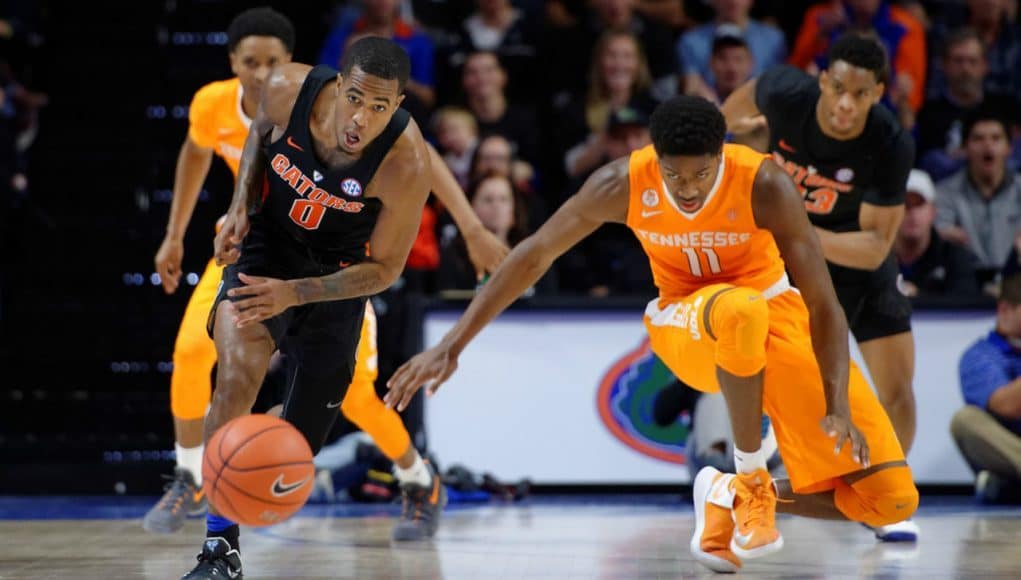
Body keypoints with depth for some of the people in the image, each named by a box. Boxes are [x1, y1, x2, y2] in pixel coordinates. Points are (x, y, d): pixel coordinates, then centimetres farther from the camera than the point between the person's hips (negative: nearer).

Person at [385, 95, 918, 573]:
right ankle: (749, 479, -21)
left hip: (776, 316, 0)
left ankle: (728, 495, 10)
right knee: (739, 309, -44)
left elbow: (823, 303, -27)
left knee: (891, 500, -11)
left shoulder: (764, 185, -28)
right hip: (687, 326, 0)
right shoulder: (624, 185, -22)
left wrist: (839, 407, -38)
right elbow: (533, 256, -11)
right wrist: (451, 346, -13)